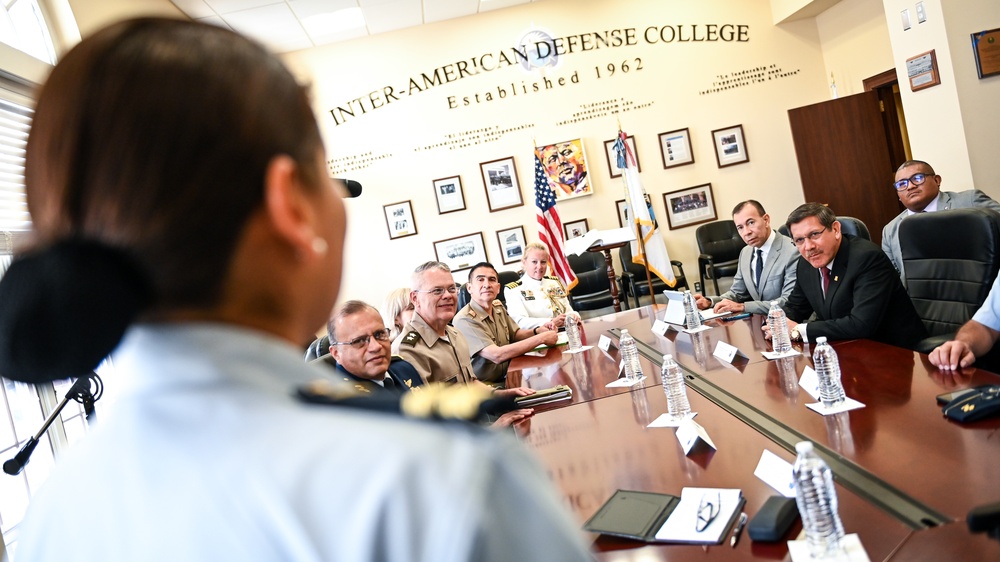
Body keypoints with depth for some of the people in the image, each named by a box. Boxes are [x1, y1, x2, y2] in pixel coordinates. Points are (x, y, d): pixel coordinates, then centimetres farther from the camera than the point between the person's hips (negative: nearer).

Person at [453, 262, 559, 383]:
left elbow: (515, 334, 19)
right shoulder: (464, 320, -22)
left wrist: (536, 331, -3)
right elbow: (497, 355, -29)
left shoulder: (498, 307, 5)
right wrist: (541, 338, -21)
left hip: (506, 378, 8)